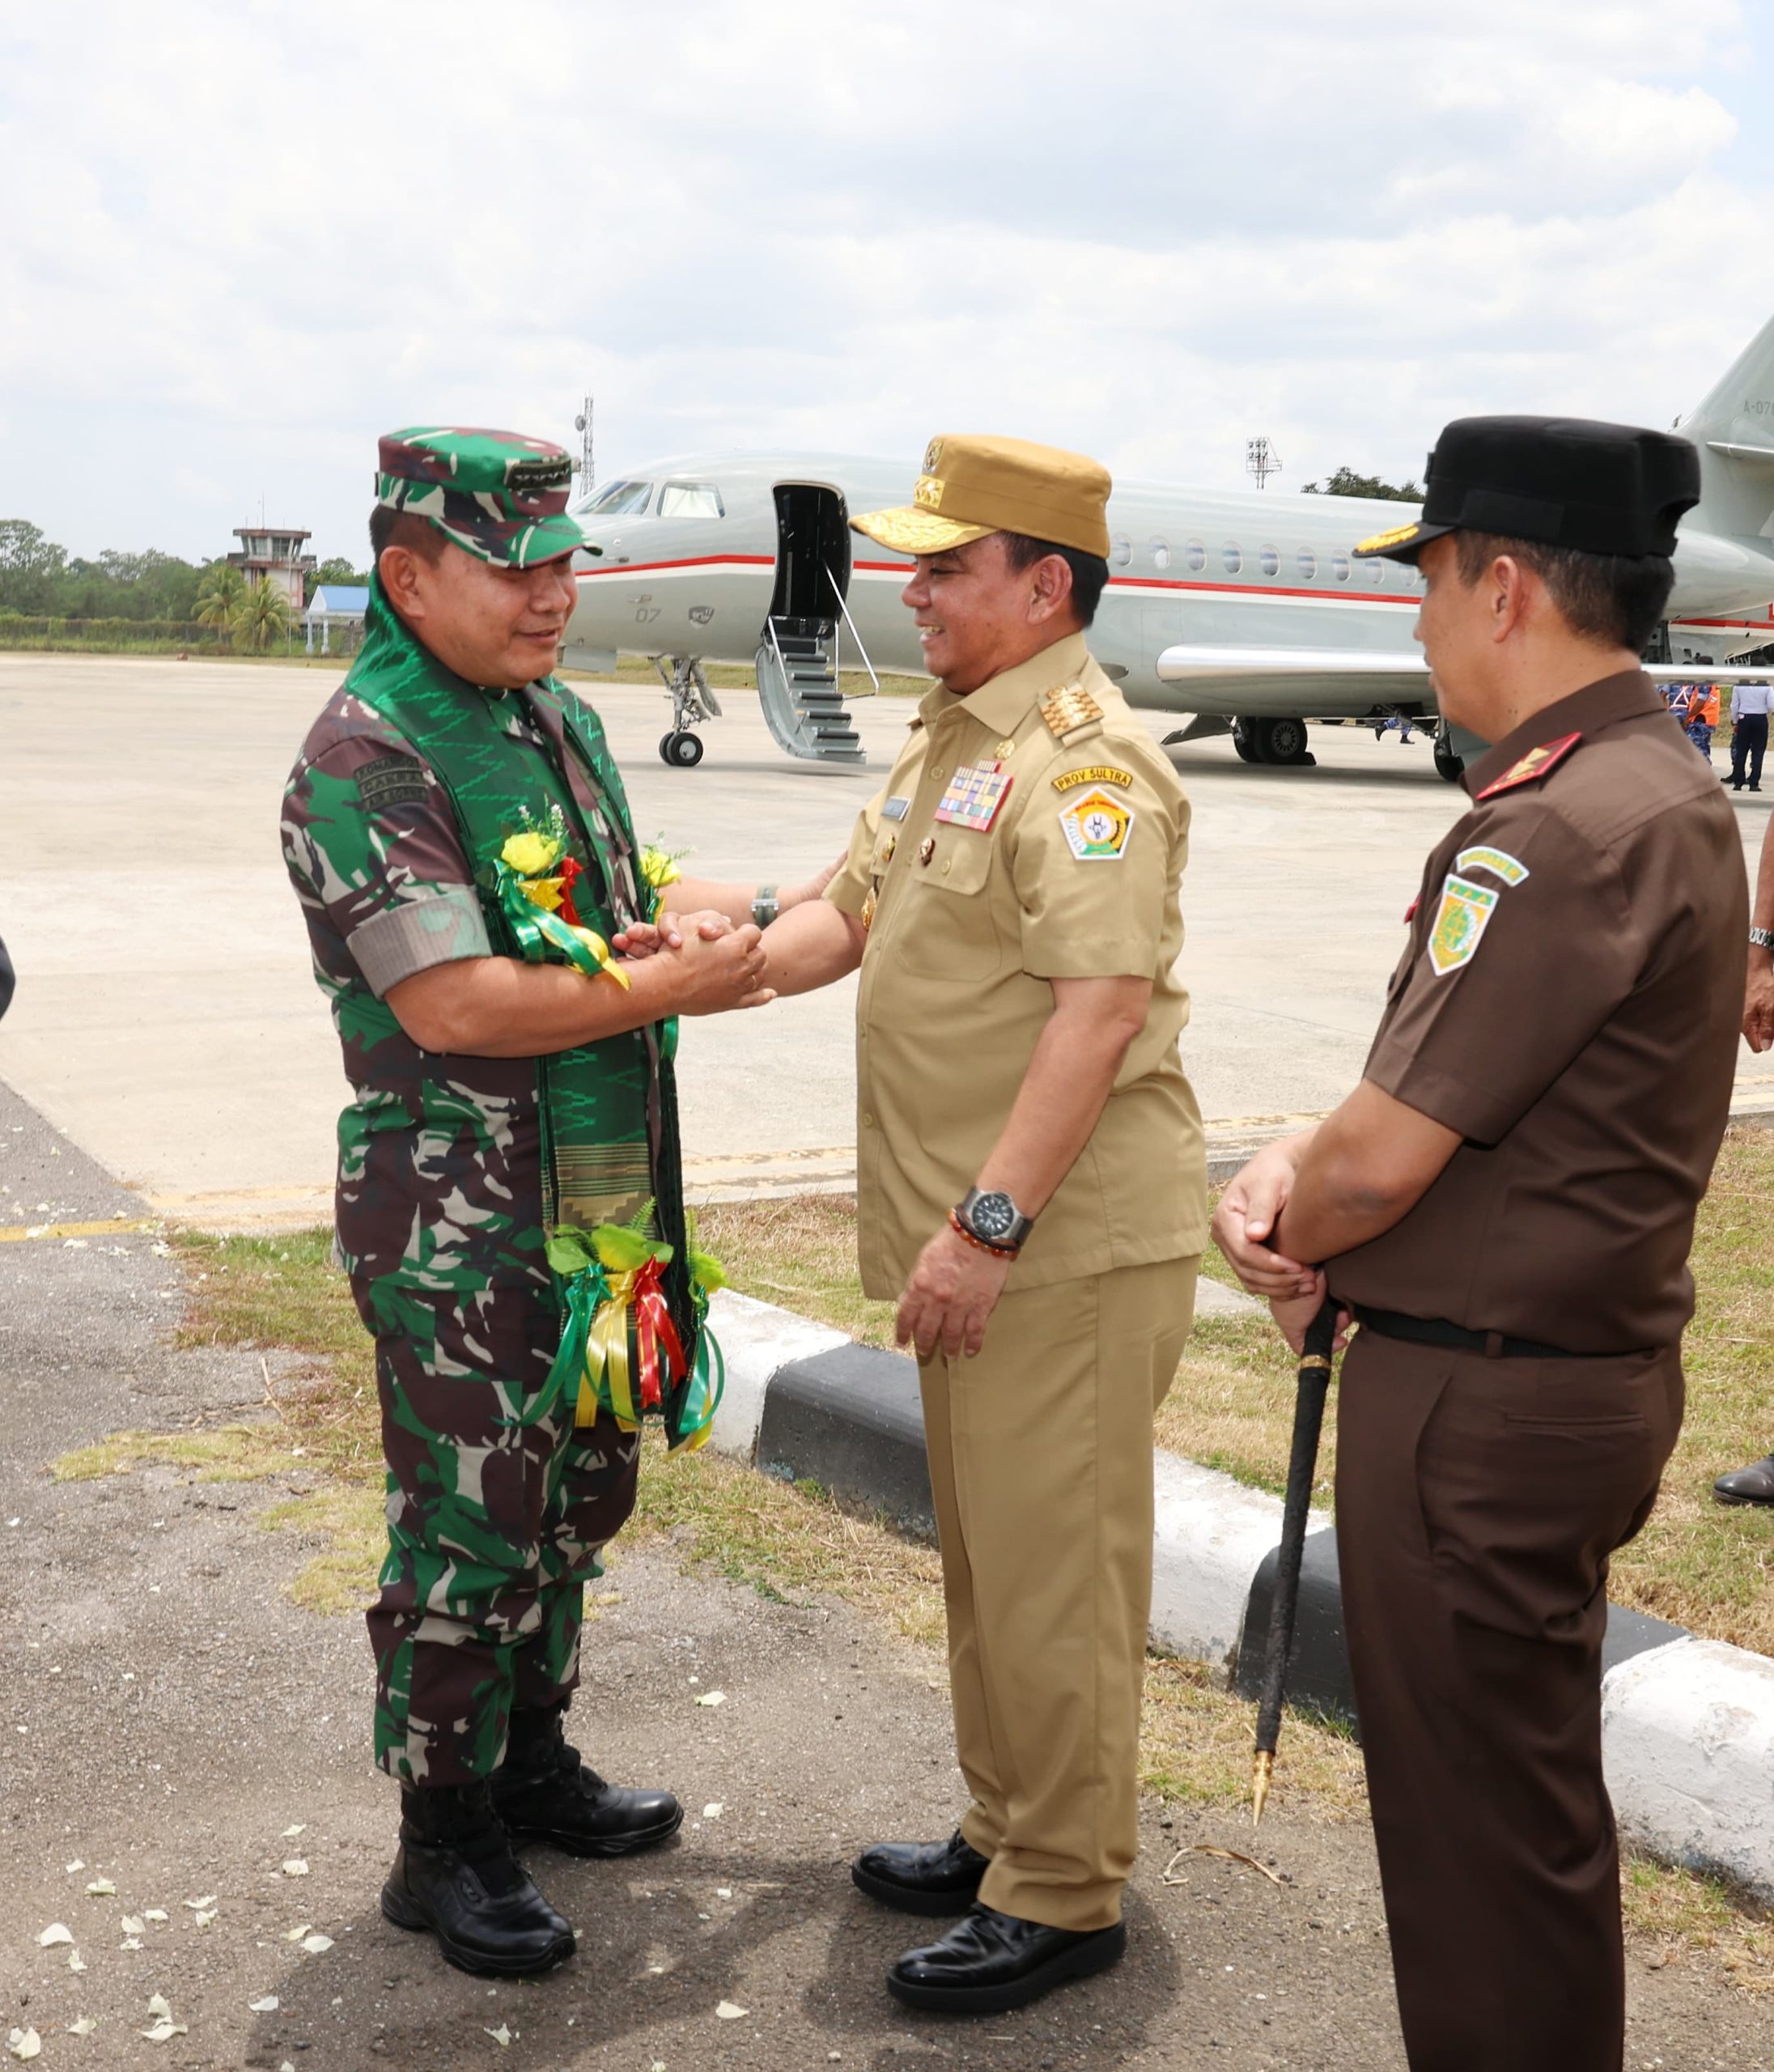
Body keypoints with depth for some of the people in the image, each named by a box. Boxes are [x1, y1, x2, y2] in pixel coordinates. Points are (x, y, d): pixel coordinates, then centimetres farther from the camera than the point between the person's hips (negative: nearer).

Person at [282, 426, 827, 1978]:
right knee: (469, 1539, 2)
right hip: (460, 1230, -9)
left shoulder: (562, 724, 10)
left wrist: (683, 924, -3)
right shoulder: (366, 759, -17)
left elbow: (634, 896, 20)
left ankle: (533, 1764, 38)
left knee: (578, 1499, 20)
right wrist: (667, 982, -18)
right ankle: (445, 1848, 19)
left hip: (604, 1204, 9)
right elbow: (454, 1005, -25)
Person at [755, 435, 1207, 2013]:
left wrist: (989, 1222, -27)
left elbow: (1103, 1006, -26)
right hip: (973, 1236, 10)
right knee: (984, 1555, 19)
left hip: (1067, 1244, -10)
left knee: (1051, 1571, -1)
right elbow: (850, 919, 24)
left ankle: (1065, 1898, 13)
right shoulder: (950, 740, 15)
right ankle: (1006, 1835, 34)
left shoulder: (1084, 760, -17)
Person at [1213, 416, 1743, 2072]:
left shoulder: (1562, 830, -24)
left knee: (1482, 1827, 5)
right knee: (1533, 1796, 24)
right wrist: (1295, 1173, -2)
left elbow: (1384, 1160, -23)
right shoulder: (1661, 788, 10)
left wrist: (1285, 1244, -2)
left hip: (1482, 1406, -10)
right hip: (1592, 1367, 10)